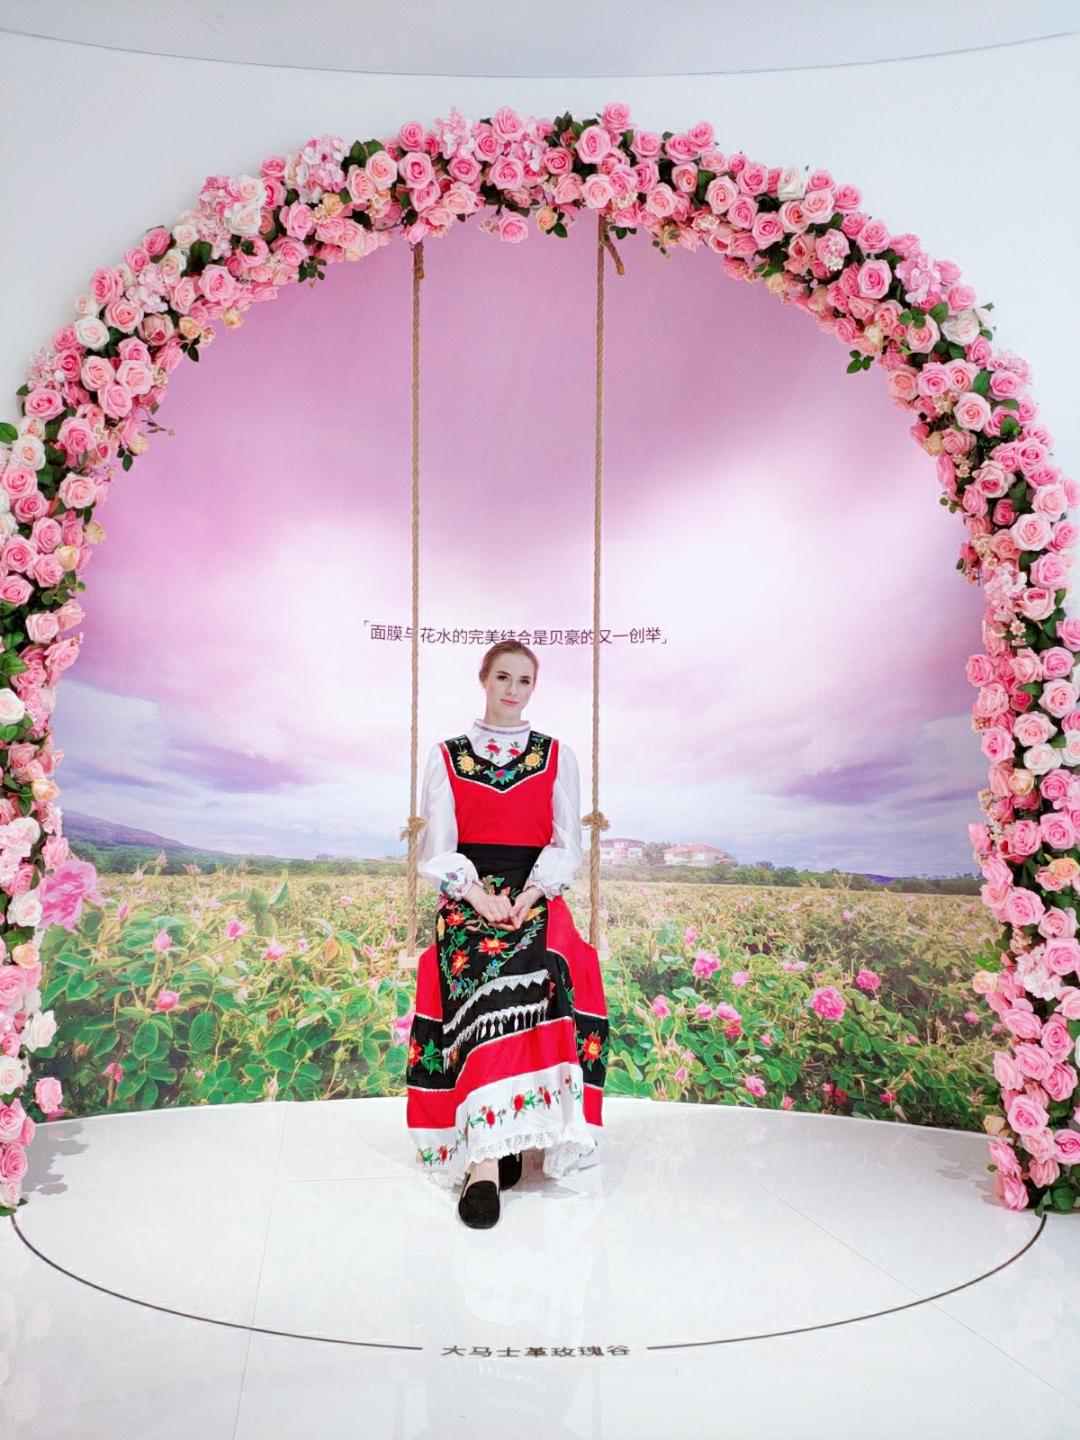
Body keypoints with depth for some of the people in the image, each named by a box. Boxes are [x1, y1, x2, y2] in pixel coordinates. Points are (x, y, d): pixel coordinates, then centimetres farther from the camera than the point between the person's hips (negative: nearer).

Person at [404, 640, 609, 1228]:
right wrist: (480, 896, -13)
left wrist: (527, 897, -11)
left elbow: (567, 845, 7)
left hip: (537, 896, 1)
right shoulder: (446, 756, 11)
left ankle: (483, 1146, -23)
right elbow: (437, 847, 5)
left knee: (534, 977, -32)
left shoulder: (558, 756, 13)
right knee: (486, 981, -32)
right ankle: (488, 1154, -35)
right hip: (465, 896, 0)